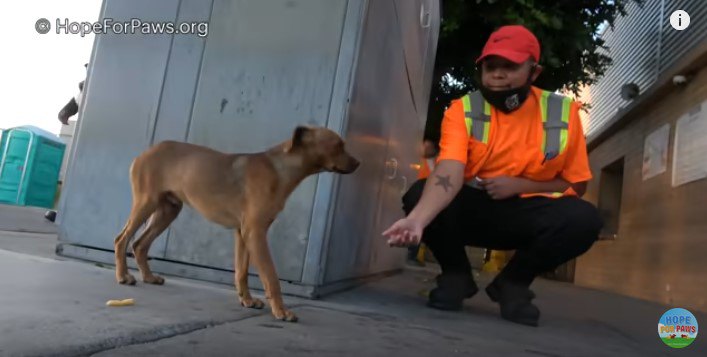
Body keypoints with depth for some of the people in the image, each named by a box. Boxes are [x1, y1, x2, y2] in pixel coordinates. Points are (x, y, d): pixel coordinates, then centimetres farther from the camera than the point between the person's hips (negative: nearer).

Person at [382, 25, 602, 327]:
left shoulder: (563, 114, -7)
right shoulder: (463, 110, -13)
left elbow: (576, 184, 0)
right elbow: (449, 173, -29)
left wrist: (519, 185, -17)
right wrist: (418, 218, -49)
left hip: (527, 215, 1)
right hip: (472, 209, -1)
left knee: (584, 219, -28)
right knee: (420, 194, -29)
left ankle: (513, 283, 0)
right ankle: (456, 276, 0)